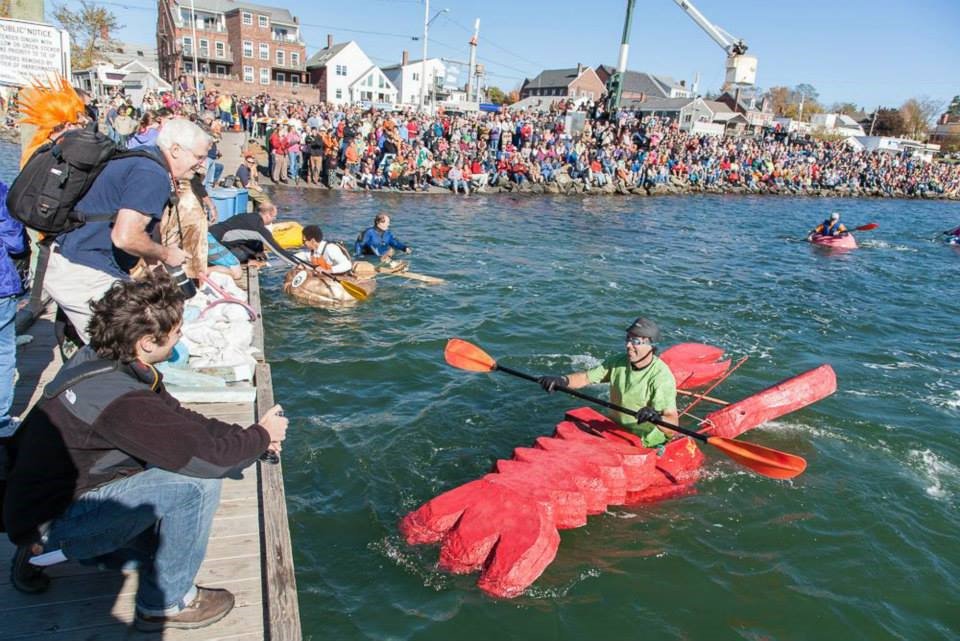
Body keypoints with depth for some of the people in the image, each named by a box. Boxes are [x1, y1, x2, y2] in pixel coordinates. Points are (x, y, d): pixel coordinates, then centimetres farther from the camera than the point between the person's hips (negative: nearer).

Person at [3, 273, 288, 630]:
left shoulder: (95, 359, -4)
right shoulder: (121, 401, -32)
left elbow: (176, 418, 4)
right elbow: (210, 458, -28)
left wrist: (246, 435, -4)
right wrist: (261, 435, -9)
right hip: (50, 521, -9)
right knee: (197, 482, -23)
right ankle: (165, 603, -4)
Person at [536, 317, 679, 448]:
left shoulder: (662, 376, -20)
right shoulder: (618, 362, 0)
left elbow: (673, 423, -26)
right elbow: (585, 378, 3)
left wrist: (657, 418, -49)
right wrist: (563, 380, -17)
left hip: (643, 444, -6)